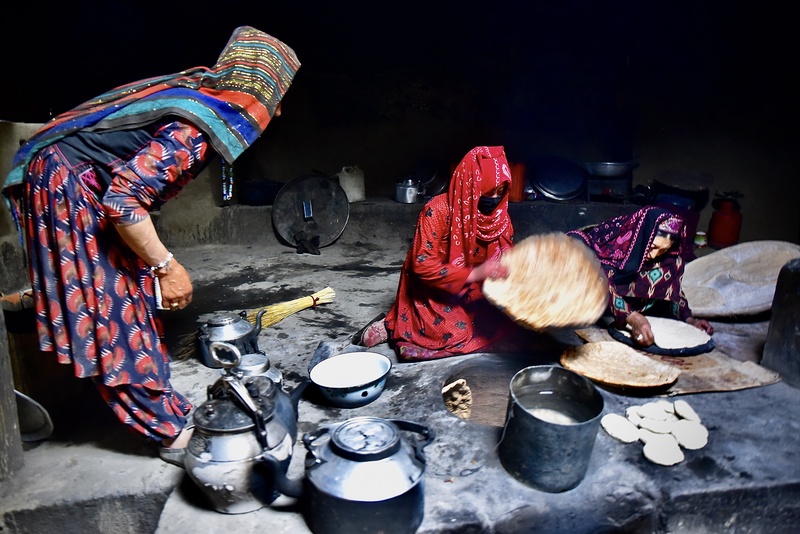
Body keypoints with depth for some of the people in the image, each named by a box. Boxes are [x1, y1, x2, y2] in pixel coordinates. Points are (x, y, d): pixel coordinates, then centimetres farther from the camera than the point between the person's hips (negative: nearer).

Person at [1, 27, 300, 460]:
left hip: (83, 184, 9)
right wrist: (166, 265, -20)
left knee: (129, 302, 13)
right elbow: (124, 199, -29)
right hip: (67, 188, -9)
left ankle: (164, 410, 26)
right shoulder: (197, 128, -26)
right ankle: (173, 433, 7)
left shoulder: (199, 86, 3)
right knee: (112, 311, -4)